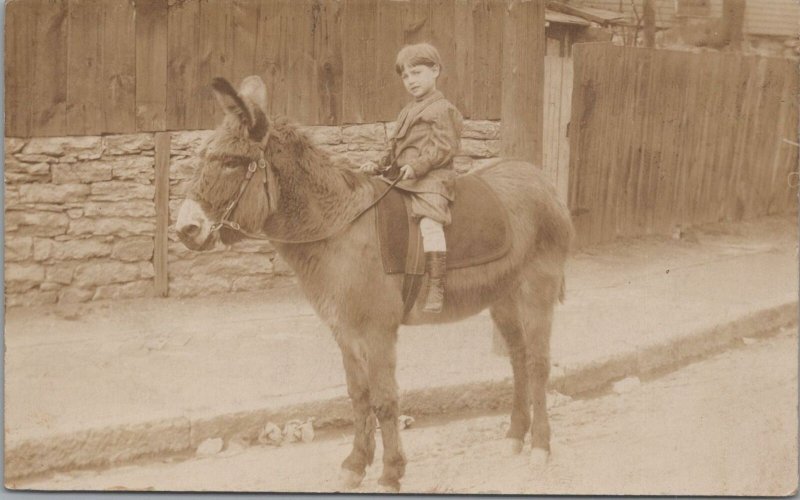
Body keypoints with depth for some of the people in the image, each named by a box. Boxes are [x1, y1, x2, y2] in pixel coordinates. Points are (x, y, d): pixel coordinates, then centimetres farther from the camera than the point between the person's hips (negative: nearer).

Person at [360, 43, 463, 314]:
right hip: (402, 179, 9)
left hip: (431, 180, -9)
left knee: (430, 223, -26)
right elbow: (396, 149, 25)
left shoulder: (442, 109, -3)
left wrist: (417, 166, -22)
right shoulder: (408, 111, 23)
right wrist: (380, 165, 8)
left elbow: (444, 147, -13)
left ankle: (436, 288, -28)